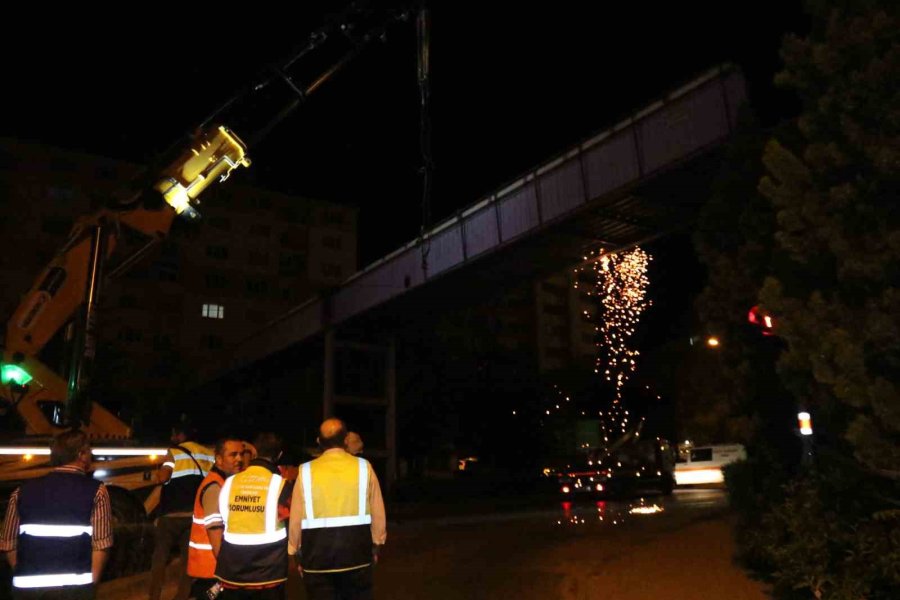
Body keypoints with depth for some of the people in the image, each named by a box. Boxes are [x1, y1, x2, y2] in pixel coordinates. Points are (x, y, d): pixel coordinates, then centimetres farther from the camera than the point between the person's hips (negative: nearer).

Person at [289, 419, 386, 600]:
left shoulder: (306, 471, -5)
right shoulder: (363, 467, -4)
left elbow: (296, 518, -2)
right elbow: (377, 512, 0)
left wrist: (296, 552, 12)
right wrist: (377, 544, 14)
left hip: (317, 553, 0)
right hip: (356, 552, 1)